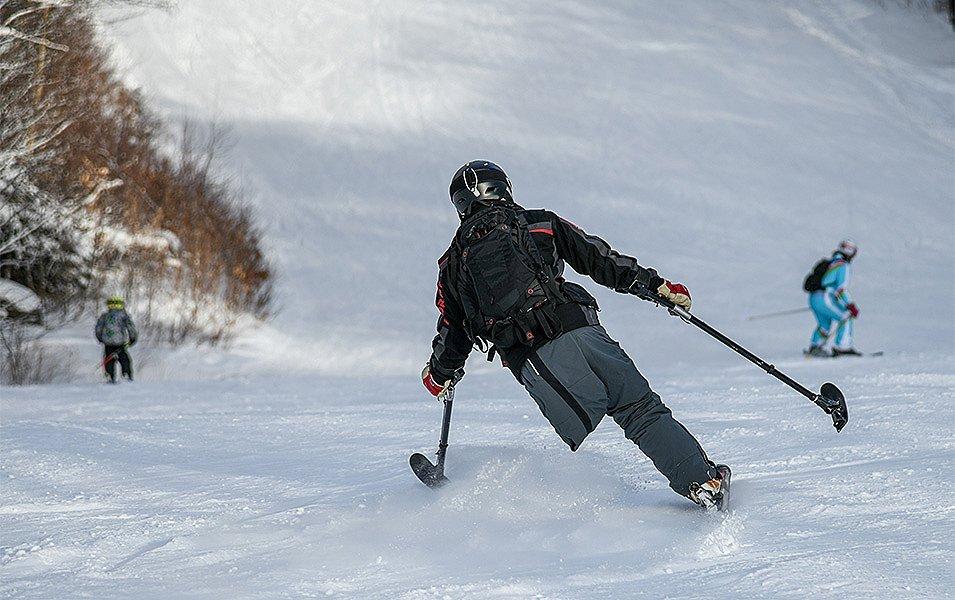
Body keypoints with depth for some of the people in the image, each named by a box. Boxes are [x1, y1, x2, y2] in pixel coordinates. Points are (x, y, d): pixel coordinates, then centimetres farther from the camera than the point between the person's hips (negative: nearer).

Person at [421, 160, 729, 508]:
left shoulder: (454, 261, 19)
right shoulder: (540, 224, 17)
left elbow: (452, 330, 24)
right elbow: (599, 258, 12)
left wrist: (440, 374, 41)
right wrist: (654, 284, 15)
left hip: (530, 362, 0)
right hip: (577, 329, 0)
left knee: (574, 431, 13)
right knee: (642, 411, 0)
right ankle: (702, 480, -12)